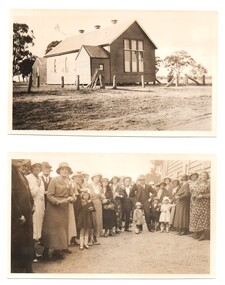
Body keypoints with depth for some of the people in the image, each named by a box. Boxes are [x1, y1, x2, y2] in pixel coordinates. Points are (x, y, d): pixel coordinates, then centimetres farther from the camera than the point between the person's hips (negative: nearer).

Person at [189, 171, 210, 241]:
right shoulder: (197, 184, 17)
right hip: (196, 204, 5)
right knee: (195, 217, -1)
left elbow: (210, 194, -7)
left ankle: (204, 235, -12)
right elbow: (192, 192, 19)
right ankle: (197, 234, 3)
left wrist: (202, 196, -16)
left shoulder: (208, 184, 3)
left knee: (204, 217, -11)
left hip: (205, 204, -5)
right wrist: (193, 196, -2)